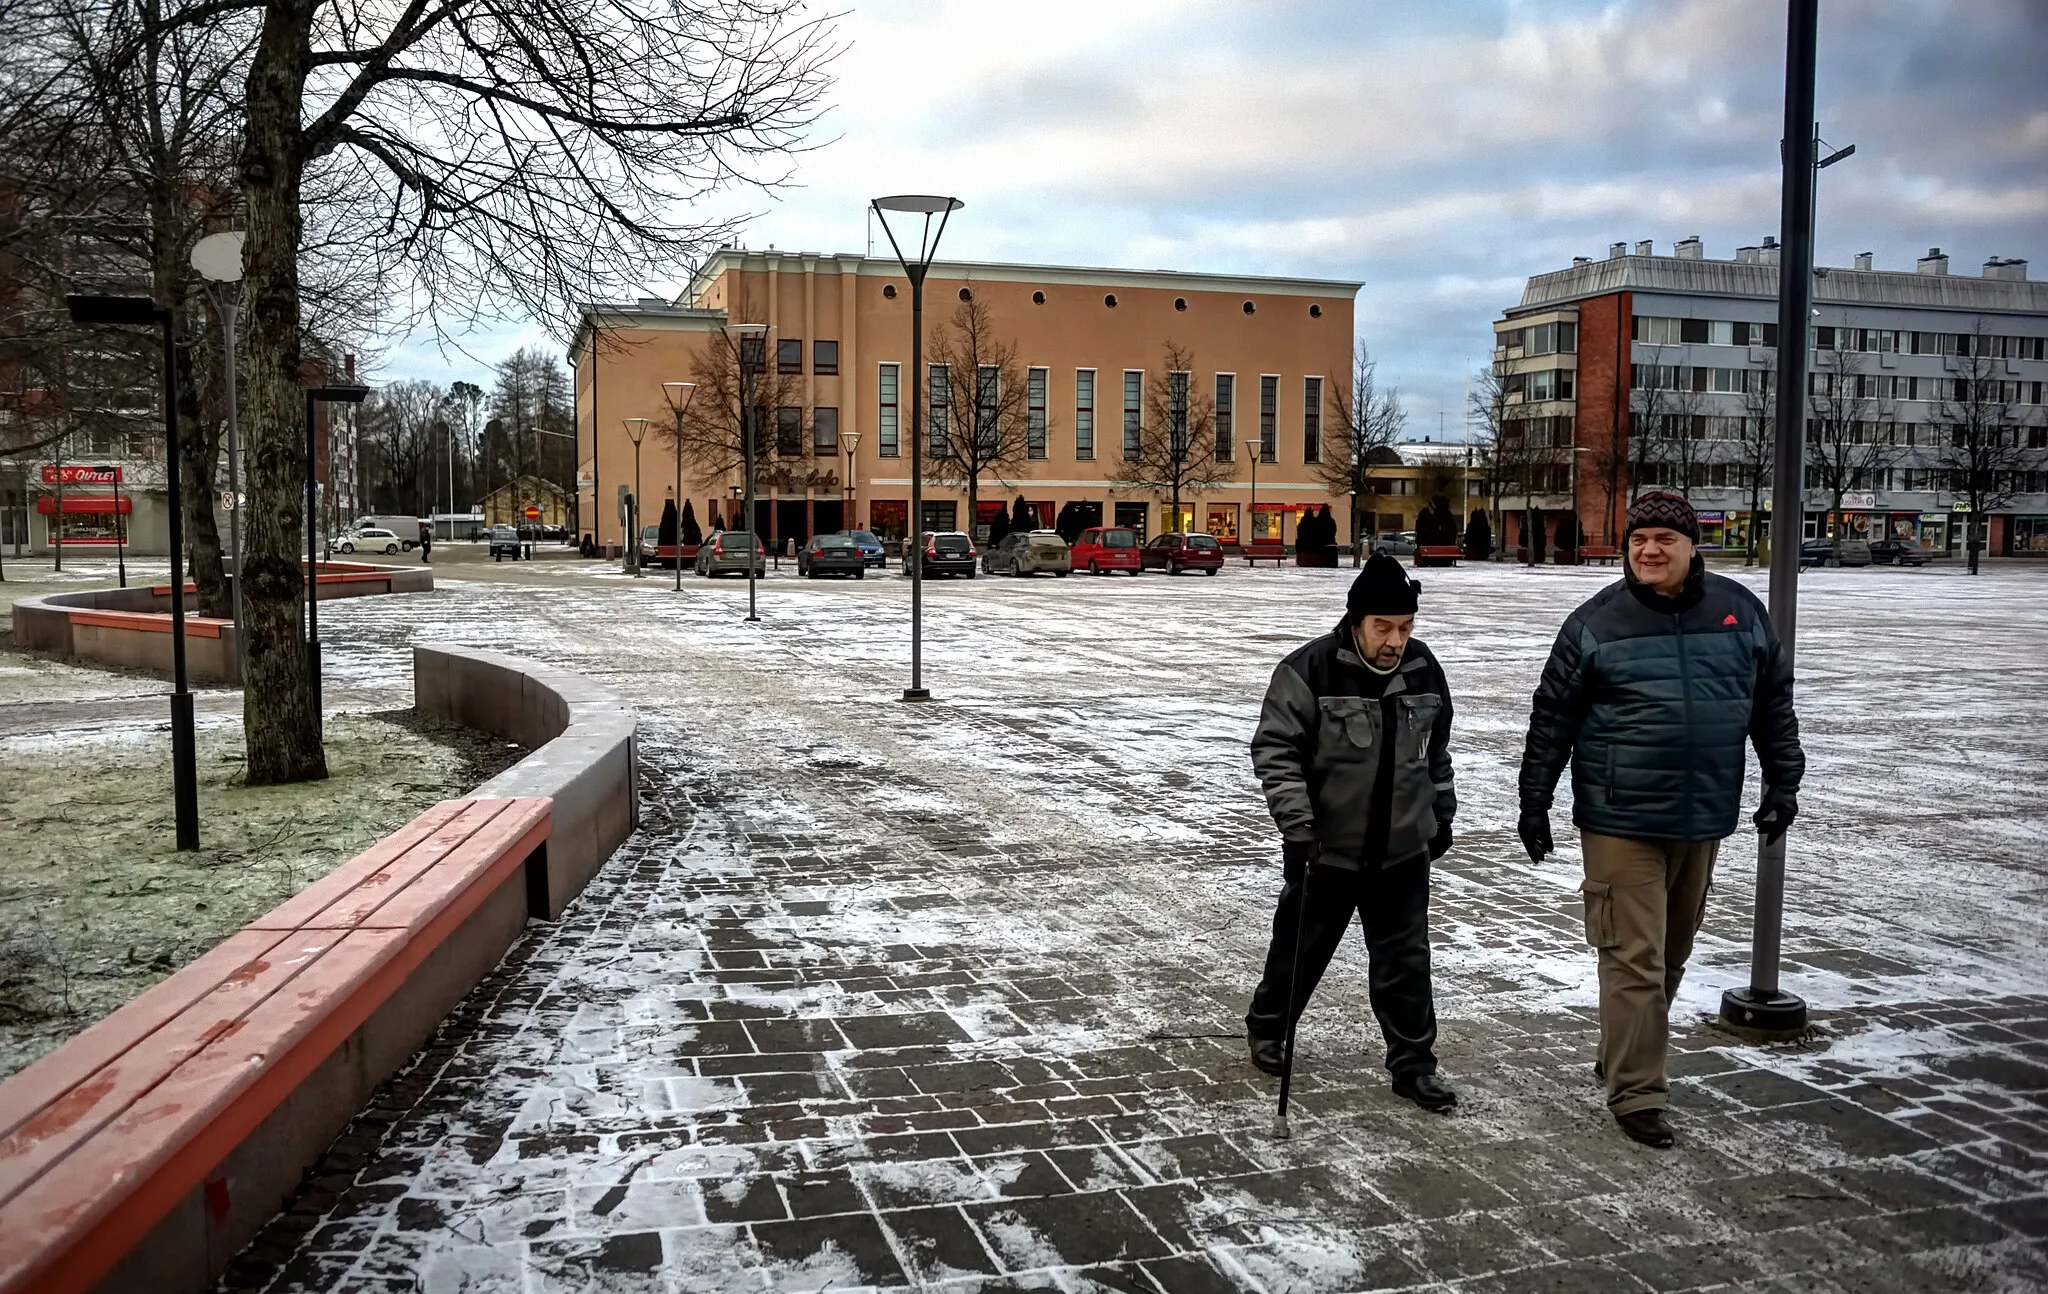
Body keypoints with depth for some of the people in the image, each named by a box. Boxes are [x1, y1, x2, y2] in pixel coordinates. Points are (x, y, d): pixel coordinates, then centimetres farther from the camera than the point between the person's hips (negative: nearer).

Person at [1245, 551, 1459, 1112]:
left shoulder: (1424, 669, 2)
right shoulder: (1310, 670, -16)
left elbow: (1436, 753, 16)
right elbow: (1275, 749, -15)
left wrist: (1441, 815, 20)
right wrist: (1296, 823, -21)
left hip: (1403, 851, 4)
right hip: (1326, 849, -3)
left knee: (1406, 961, 7)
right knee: (1300, 948, 13)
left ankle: (1413, 1064, 19)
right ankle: (1266, 1029, 36)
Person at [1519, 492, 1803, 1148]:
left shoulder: (1739, 610, 4)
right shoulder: (1596, 622, -5)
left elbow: (1774, 703, 14)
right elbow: (1552, 719, -1)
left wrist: (1783, 781, 11)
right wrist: (1534, 803, -1)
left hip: (1703, 820, 4)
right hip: (1621, 821, -4)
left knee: (1672, 952, 16)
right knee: (1634, 957, -4)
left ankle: (1627, 1056, 35)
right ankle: (1636, 1092, 4)